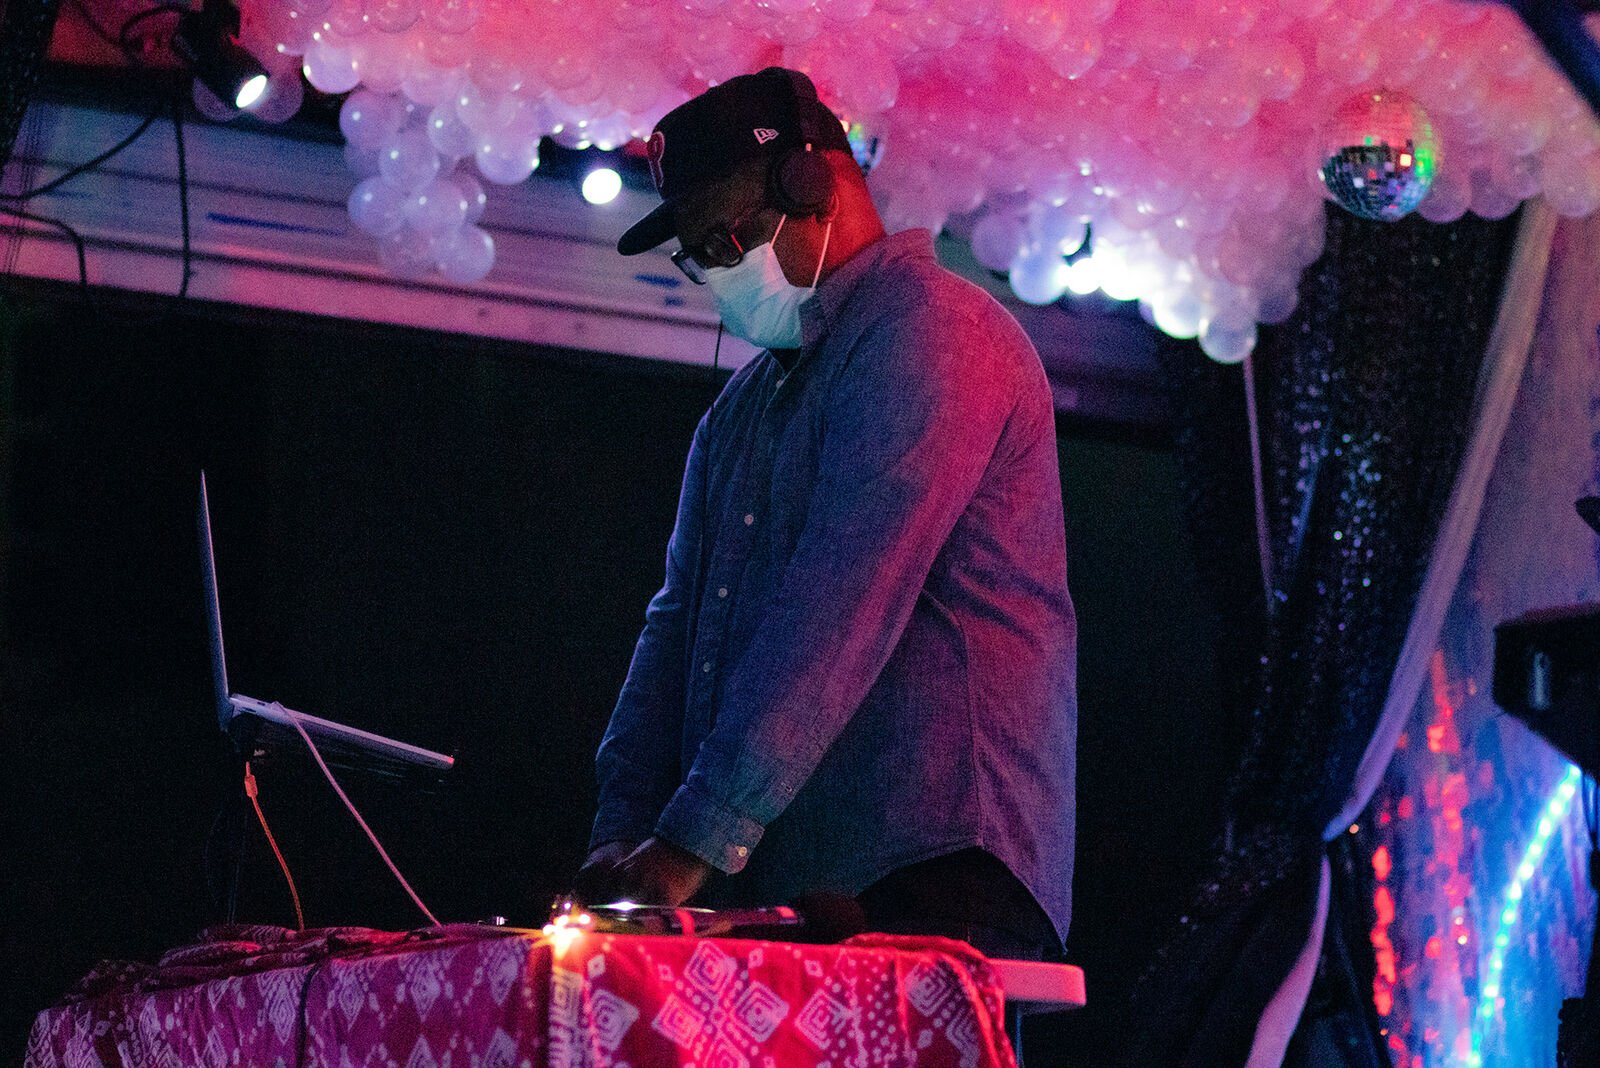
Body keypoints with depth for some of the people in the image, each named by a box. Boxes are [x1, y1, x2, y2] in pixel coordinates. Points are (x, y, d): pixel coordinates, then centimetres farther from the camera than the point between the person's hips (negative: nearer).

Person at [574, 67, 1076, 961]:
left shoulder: (929, 333, -7)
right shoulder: (746, 404, 24)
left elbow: (840, 613, -17)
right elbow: (680, 620, 18)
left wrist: (697, 840, -20)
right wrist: (625, 831, 3)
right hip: (771, 891, 8)